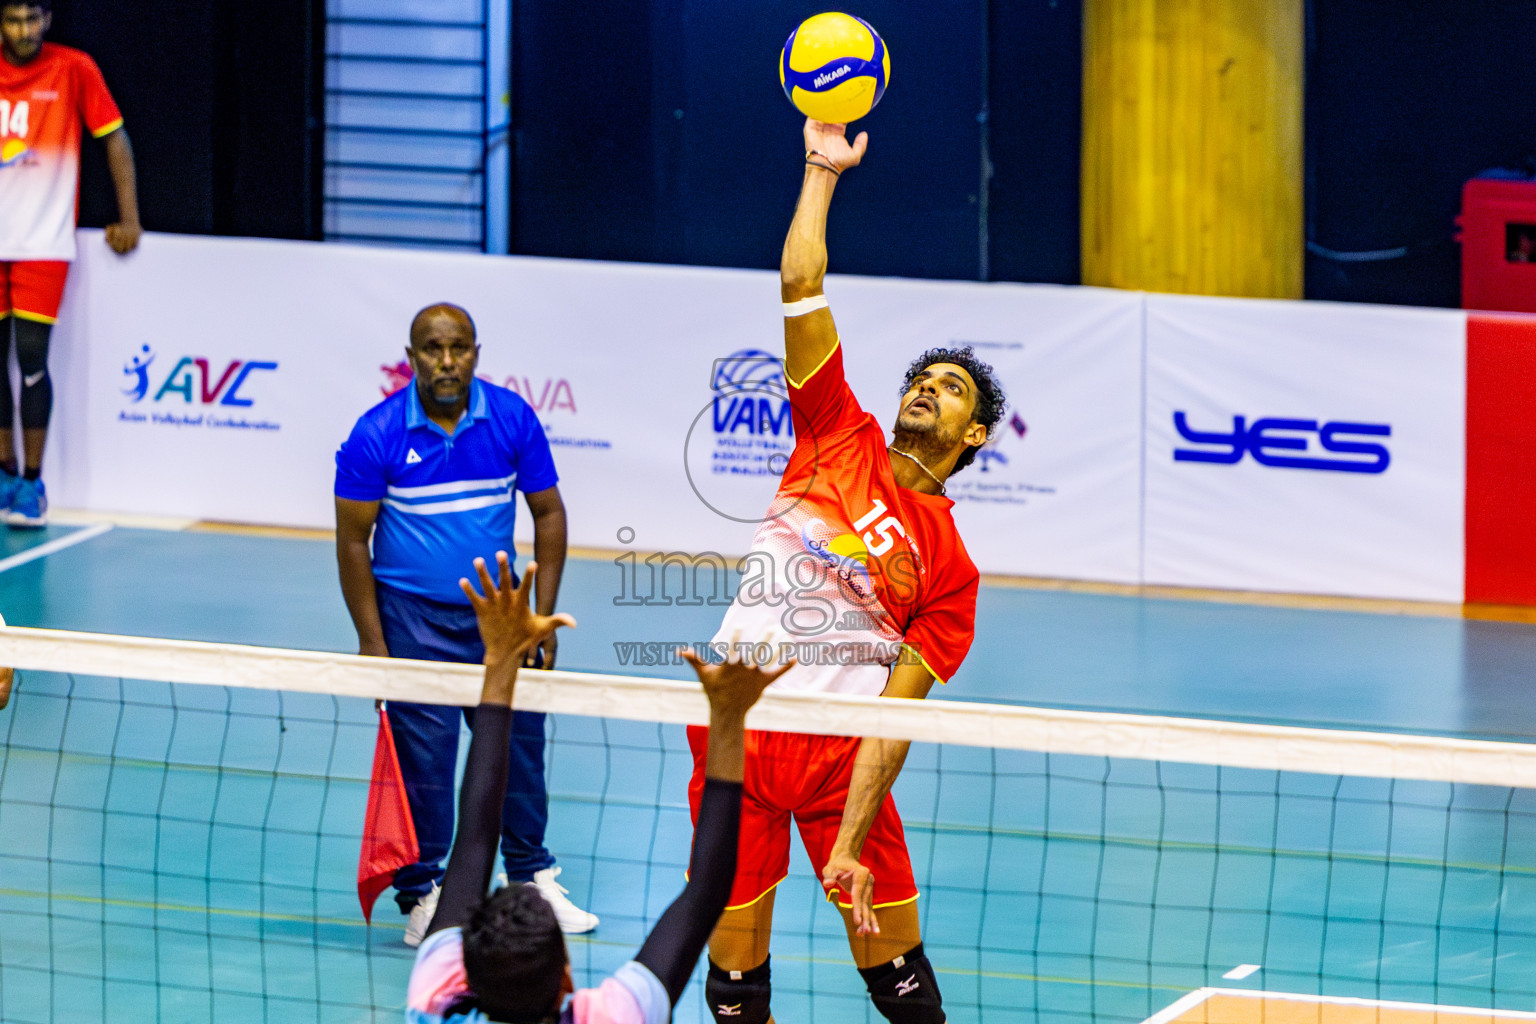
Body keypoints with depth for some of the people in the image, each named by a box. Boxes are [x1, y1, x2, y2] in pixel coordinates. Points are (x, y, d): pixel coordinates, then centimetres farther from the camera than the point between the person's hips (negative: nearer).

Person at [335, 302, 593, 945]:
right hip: (413, 620, -3)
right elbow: (353, 539, -5)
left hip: (496, 613, 3)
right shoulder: (377, 435, -12)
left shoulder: (512, 419, -5)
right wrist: (371, 643, -8)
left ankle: (533, 879, 24)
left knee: (518, 743, 8)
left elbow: (548, 512, 4)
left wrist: (542, 620, 0)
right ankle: (424, 897, 11)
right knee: (422, 759, -2)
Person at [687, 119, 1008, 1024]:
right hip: (736, 735, 1)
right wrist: (823, 174, -3)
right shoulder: (842, 440, 8)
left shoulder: (950, 568, 2)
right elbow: (801, 288, 1)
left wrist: (851, 847, -15)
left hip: (837, 757, -1)